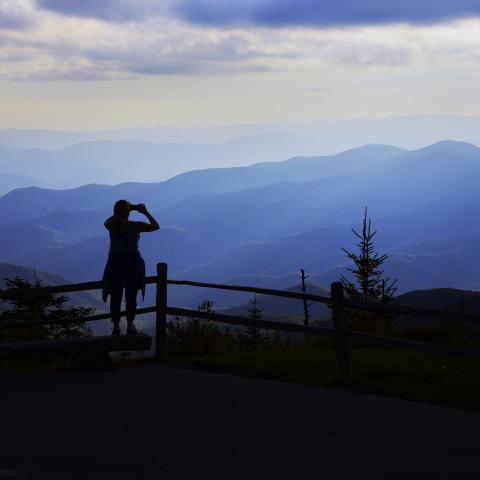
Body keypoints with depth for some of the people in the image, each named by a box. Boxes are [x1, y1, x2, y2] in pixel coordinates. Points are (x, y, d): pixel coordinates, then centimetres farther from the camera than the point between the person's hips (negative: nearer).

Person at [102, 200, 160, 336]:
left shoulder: (111, 225, -8)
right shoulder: (135, 226, -13)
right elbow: (156, 226, 0)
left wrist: (128, 209, 19)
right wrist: (146, 212, 8)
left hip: (115, 264, 1)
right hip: (132, 264, -1)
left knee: (115, 297, 10)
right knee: (131, 297, 10)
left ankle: (116, 327, 11)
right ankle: (130, 326, 12)